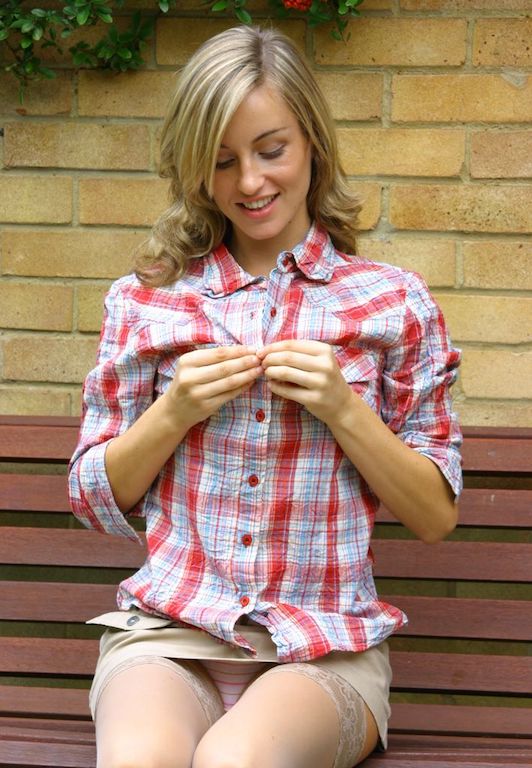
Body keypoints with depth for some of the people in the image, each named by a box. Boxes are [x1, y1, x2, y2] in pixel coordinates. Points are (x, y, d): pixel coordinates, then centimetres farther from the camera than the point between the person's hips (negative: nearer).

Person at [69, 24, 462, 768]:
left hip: (325, 644, -1)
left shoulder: (393, 301, 7)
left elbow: (436, 517, 8)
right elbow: (96, 503, 14)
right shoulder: (144, 300, 11)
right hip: (171, 631, 1)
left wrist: (342, 407, -7)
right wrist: (174, 413, -4)